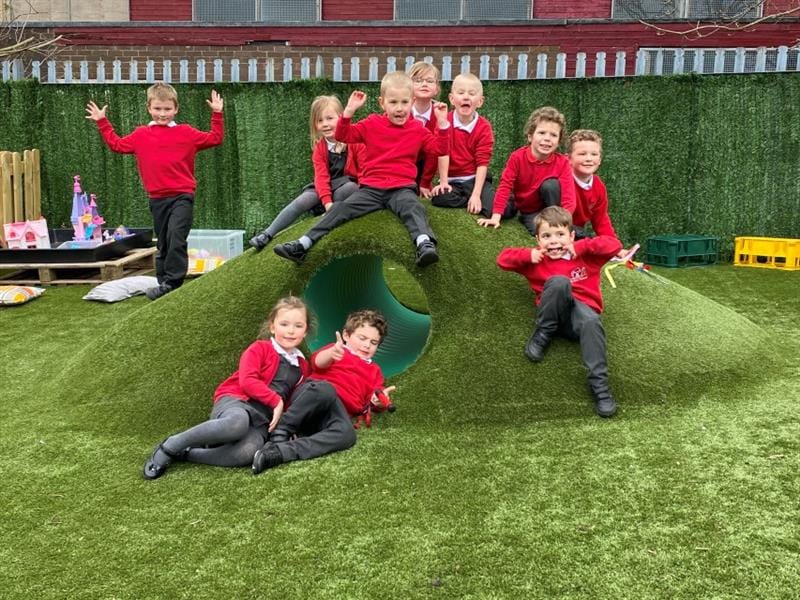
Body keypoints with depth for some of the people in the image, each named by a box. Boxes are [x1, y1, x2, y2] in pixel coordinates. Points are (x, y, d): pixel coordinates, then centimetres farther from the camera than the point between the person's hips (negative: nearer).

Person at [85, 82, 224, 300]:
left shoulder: (186, 133, 3)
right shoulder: (141, 135, 9)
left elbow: (215, 139, 6)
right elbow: (116, 144, 20)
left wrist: (217, 114, -1)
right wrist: (102, 122, 19)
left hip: (182, 196, -4)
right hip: (157, 198, 4)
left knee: (176, 237, -19)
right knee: (163, 243, 12)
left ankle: (171, 281, -14)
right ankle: (163, 281, 21)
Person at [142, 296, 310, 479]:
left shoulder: (303, 367, 19)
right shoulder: (260, 348, 5)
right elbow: (247, 381, -9)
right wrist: (277, 401, -12)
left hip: (263, 418, 3)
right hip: (235, 401, -3)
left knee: (247, 452, -36)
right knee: (237, 423, -44)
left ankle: (185, 453, -20)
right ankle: (170, 447, -22)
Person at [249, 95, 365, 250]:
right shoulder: (319, 148, 1)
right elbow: (321, 177, -9)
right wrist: (327, 202, -24)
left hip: (350, 187, -3)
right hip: (328, 187, 3)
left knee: (347, 188, -38)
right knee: (302, 200, -21)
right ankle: (267, 234, -21)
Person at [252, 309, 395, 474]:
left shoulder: (374, 371, 34)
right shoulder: (338, 350, 22)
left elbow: (372, 402, 22)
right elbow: (318, 362, -3)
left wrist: (379, 401, -5)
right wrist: (331, 353, -28)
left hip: (338, 411, 3)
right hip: (312, 394, -3)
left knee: (346, 433, -36)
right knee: (325, 389, -42)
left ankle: (279, 451, -47)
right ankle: (280, 435, -32)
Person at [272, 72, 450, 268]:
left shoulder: (417, 129, 8)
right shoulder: (372, 124, 9)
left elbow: (440, 149, 6)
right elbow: (343, 136, 6)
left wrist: (442, 123, -6)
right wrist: (349, 111, -7)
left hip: (402, 188, -1)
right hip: (371, 188, 1)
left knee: (413, 207, -34)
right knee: (341, 208, -16)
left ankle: (425, 245, -58)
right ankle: (303, 245, -22)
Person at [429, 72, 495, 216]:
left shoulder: (484, 127, -6)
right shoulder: (445, 121, -4)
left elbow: (482, 162, -11)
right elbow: (443, 153, -9)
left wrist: (476, 195, -20)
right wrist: (443, 182, -15)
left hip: (475, 179, -1)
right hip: (452, 180, 2)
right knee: (439, 197, -32)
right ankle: (474, 203, -10)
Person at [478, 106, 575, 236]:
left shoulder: (562, 163, -19)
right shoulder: (517, 157, -19)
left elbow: (568, 196, -26)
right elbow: (505, 185, -21)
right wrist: (496, 217, -28)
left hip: (541, 208, -3)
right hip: (519, 204, 3)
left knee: (551, 184, -32)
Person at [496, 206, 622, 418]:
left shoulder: (585, 255, 9)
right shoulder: (537, 259, 11)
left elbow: (614, 244, -1)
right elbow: (503, 258, 12)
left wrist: (581, 247, -8)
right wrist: (529, 255, -4)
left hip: (581, 308, 0)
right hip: (554, 312, 0)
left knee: (591, 322, -38)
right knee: (559, 282, -32)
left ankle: (599, 384, -35)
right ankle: (542, 335, -14)